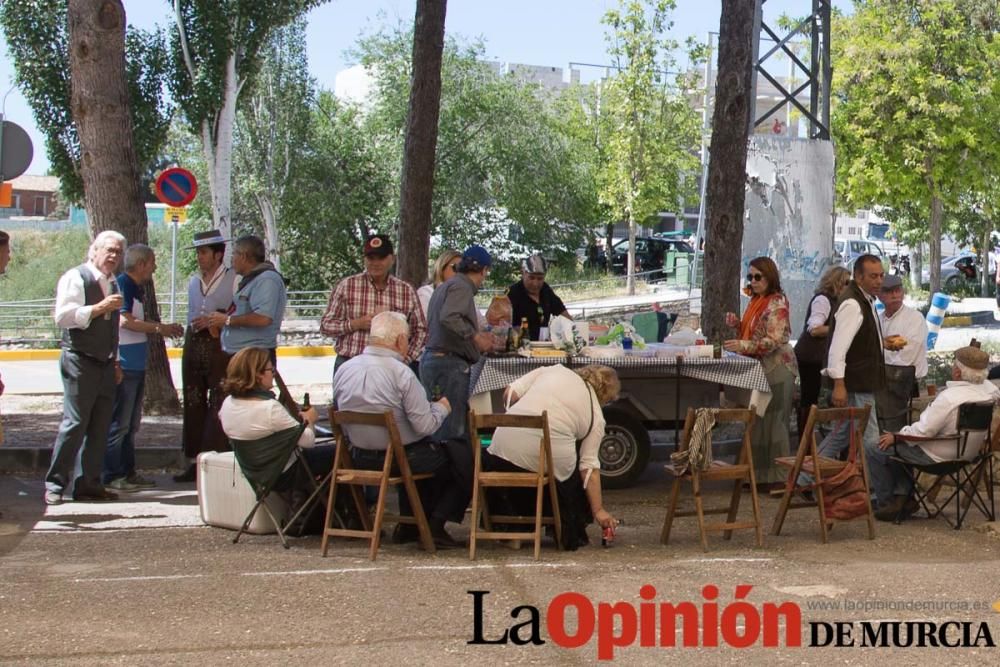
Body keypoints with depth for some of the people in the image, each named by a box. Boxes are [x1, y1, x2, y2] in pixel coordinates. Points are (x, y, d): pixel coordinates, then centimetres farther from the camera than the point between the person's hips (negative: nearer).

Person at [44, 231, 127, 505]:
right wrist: (99, 307, -21)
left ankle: (88, 484, 13)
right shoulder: (75, 278, -6)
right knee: (74, 423, -9)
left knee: (100, 426, 6)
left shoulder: (112, 282, 19)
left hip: (105, 364, 8)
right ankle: (55, 485, -3)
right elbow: (63, 316, -18)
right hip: (80, 362, -8)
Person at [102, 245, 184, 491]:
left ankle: (128, 473, 21)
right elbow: (125, 321, -23)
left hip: (136, 366, 10)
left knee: (131, 424, 14)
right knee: (119, 423, -6)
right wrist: (158, 328, -14)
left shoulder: (137, 288, 17)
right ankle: (112, 476, -2)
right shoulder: (122, 285, -13)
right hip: (124, 366, -10)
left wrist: (165, 329, 13)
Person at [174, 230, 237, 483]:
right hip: (194, 345, 6)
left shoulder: (233, 279, -3)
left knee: (219, 406, -10)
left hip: (221, 346, -6)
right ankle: (194, 461, 12)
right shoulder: (193, 281, 17)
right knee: (193, 404, 7)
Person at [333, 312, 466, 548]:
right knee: (465, 459, 9)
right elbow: (425, 425, -21)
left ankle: (409, 524, 31)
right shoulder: (401, 373, -21)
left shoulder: (343, 370, -2)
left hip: (359, 458, 7)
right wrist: (442, 407, 0)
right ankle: (435, 524, 7)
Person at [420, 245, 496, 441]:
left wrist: (478, 336, 28)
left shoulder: (445, 286, 21)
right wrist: (476, 337, -17)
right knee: (451, 430, -9)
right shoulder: (462, 287, -10)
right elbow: (448, 318, -26)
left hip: (431, 359, 10)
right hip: (449, 363, -10)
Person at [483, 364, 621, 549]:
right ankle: (571, 535, 28)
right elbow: (589, 467, 5)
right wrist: (598, 511, 8)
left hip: (505, 445, 2)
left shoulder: (553, 370, 16)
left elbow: (510, 394, 9)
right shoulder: (596, 416, 12)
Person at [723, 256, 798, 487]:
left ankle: (778, 477, -2)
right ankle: (759, 474, 14)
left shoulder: (777, 303, -12)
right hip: (759, 367, 9)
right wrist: (736, 324, 5)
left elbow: (775, 341, -21)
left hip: (777, 367, -9)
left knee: (773, 422, -6)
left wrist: (743, 346, -28)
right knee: (757, 422, 8)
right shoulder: (755, 302, 15)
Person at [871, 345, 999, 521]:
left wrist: (895, 437, -9)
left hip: (937, 457, -9)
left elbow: (922, 431, -24)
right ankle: (904, 496, 23)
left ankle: (886, 503, 13)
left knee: (873, 451, 3)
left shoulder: (949, 398, -32)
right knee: (900, 447, 32)